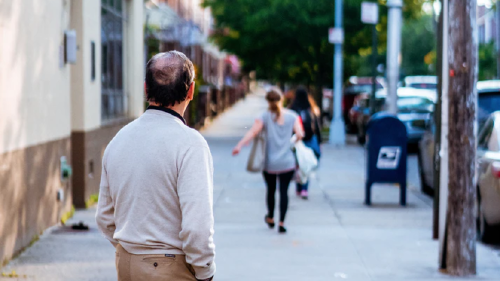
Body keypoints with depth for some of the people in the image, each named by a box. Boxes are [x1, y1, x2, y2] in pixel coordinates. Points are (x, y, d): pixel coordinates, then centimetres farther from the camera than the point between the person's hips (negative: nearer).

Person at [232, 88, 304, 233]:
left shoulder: (265, 116, -3)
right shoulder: (292, 116, 0)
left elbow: (253, 131, -16)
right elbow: (299, 135, -6)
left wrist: (240, 145, -21)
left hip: (270, 163, 0)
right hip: (287, 162, 0)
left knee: (271, 190, 18)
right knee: (284, 191, 1)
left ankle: (270, 218, 35)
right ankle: (281, 222, -6)